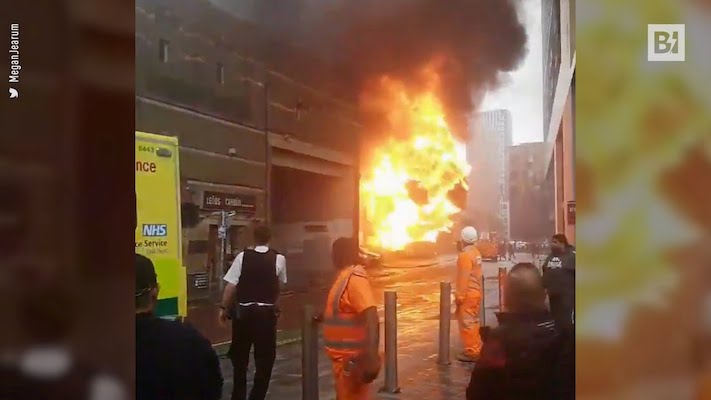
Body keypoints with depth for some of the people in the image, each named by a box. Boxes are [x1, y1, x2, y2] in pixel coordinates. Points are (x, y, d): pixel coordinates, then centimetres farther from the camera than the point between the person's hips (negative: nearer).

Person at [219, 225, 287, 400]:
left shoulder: (242, 256, -5)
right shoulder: (279, 259, -3)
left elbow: (230, 286, -7)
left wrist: (224, 308, 5)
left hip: (243, 311, 1)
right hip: (267, 312, -1)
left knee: (240, 355, 18)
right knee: (264, 358, 11)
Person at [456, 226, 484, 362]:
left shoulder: (465, 254, -17)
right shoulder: (476, 253, 10)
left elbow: (464, 277, -21)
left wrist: (459, 295, -18)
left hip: (468, 294, -9)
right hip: (476, 292, 9)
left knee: (467, 323, -4)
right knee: (473, 322, 17)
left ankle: (471, 352, -1)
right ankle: (476, 349, 23)